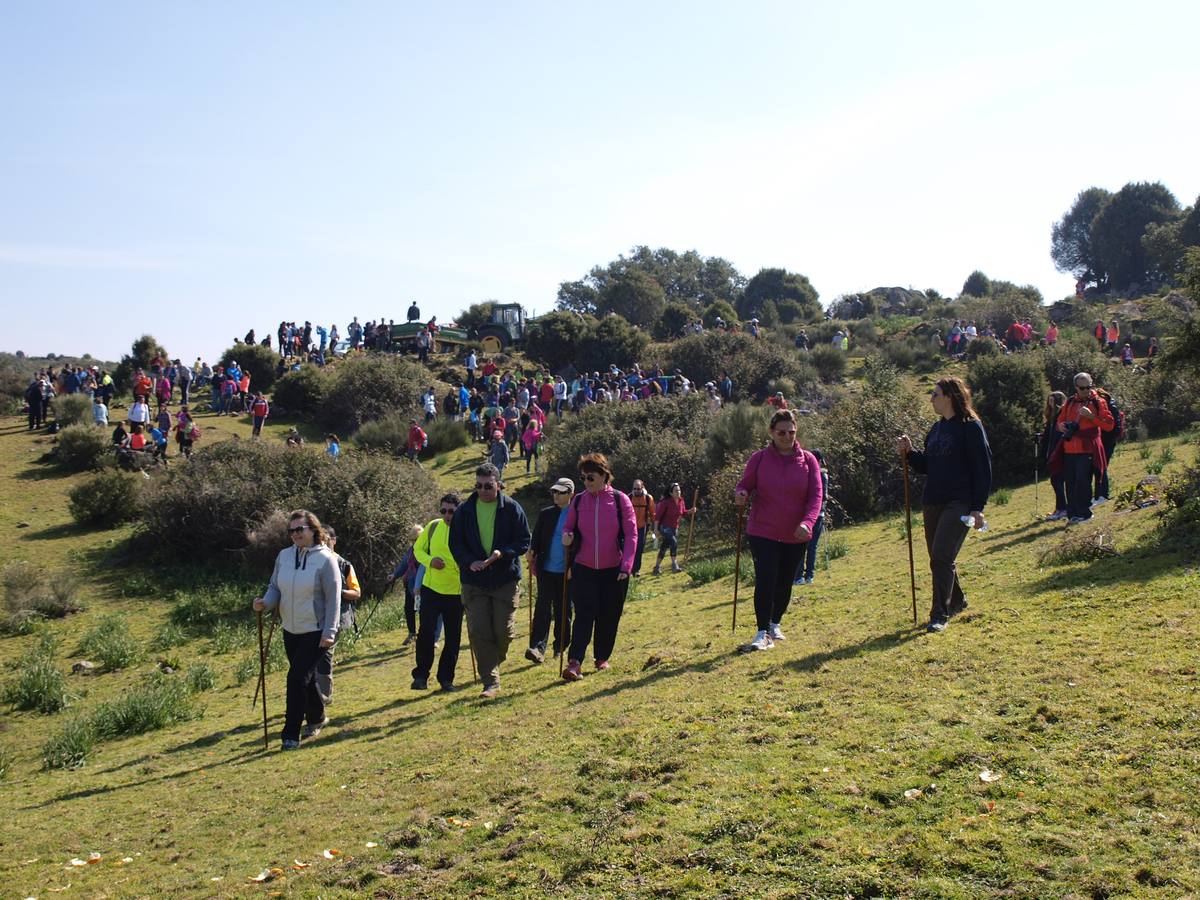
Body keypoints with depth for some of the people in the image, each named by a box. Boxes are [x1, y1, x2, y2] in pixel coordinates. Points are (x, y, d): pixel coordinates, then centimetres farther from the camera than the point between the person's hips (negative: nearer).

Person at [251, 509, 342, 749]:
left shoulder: (325, 559, -13)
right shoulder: (284, 556, 3)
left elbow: (333, 598, -13)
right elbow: (275, 587, 10)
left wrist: (329, 632, -17)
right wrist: (265, 603, -13)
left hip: (316, 632, -6)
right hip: (291, 630, 6)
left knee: (298, 678, -11)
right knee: (305, 678, 18)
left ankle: (291, 734, -1)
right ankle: (316, 719, 40)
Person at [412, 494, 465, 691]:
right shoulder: (433, 527, -1)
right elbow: (418, 549, 10)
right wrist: (429, 560, -11)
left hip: (456, 593, -1)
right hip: (431, 588, 1)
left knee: (453, 638, 6)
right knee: (426, 632, -6)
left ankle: (446, 678, 19)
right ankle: (421, 676, 7)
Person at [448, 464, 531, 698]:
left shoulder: (512, 508, -2)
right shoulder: (464, 510, 3)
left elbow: (524, 542, -2)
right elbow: (455, 543, 6)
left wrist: (502, 553, -20)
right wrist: (469, 562, -13)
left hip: (506, 579, -1)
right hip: (474, 580, 1)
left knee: (504, 631, 0)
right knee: (478, 632, -4)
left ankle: (492, 664, 31)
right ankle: (491, 682, 4)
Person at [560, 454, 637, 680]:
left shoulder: (620, 500, -6)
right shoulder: (578, 501, 1)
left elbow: (631, 534, -5)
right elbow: (568, 526, 12)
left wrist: (626, 566, -11)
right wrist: (567, 536, -13)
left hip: (613, 570, 0)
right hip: (584, 568, 1)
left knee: (609, 617, 9)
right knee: (584, 615, -9)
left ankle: (602, 658, 27)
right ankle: (574, 663, -14)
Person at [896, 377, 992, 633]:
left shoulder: (970, 427, -7)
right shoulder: (937, 428, 15)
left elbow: (982, 469, -9)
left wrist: (978, 507, -14)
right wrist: (909, 452, 2)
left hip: (959, 504, -8)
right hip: (932, 503, 8)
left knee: (942, 557, -14)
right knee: (938, 559, 13)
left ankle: (940, 614, -8)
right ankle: (956, 601, 33)